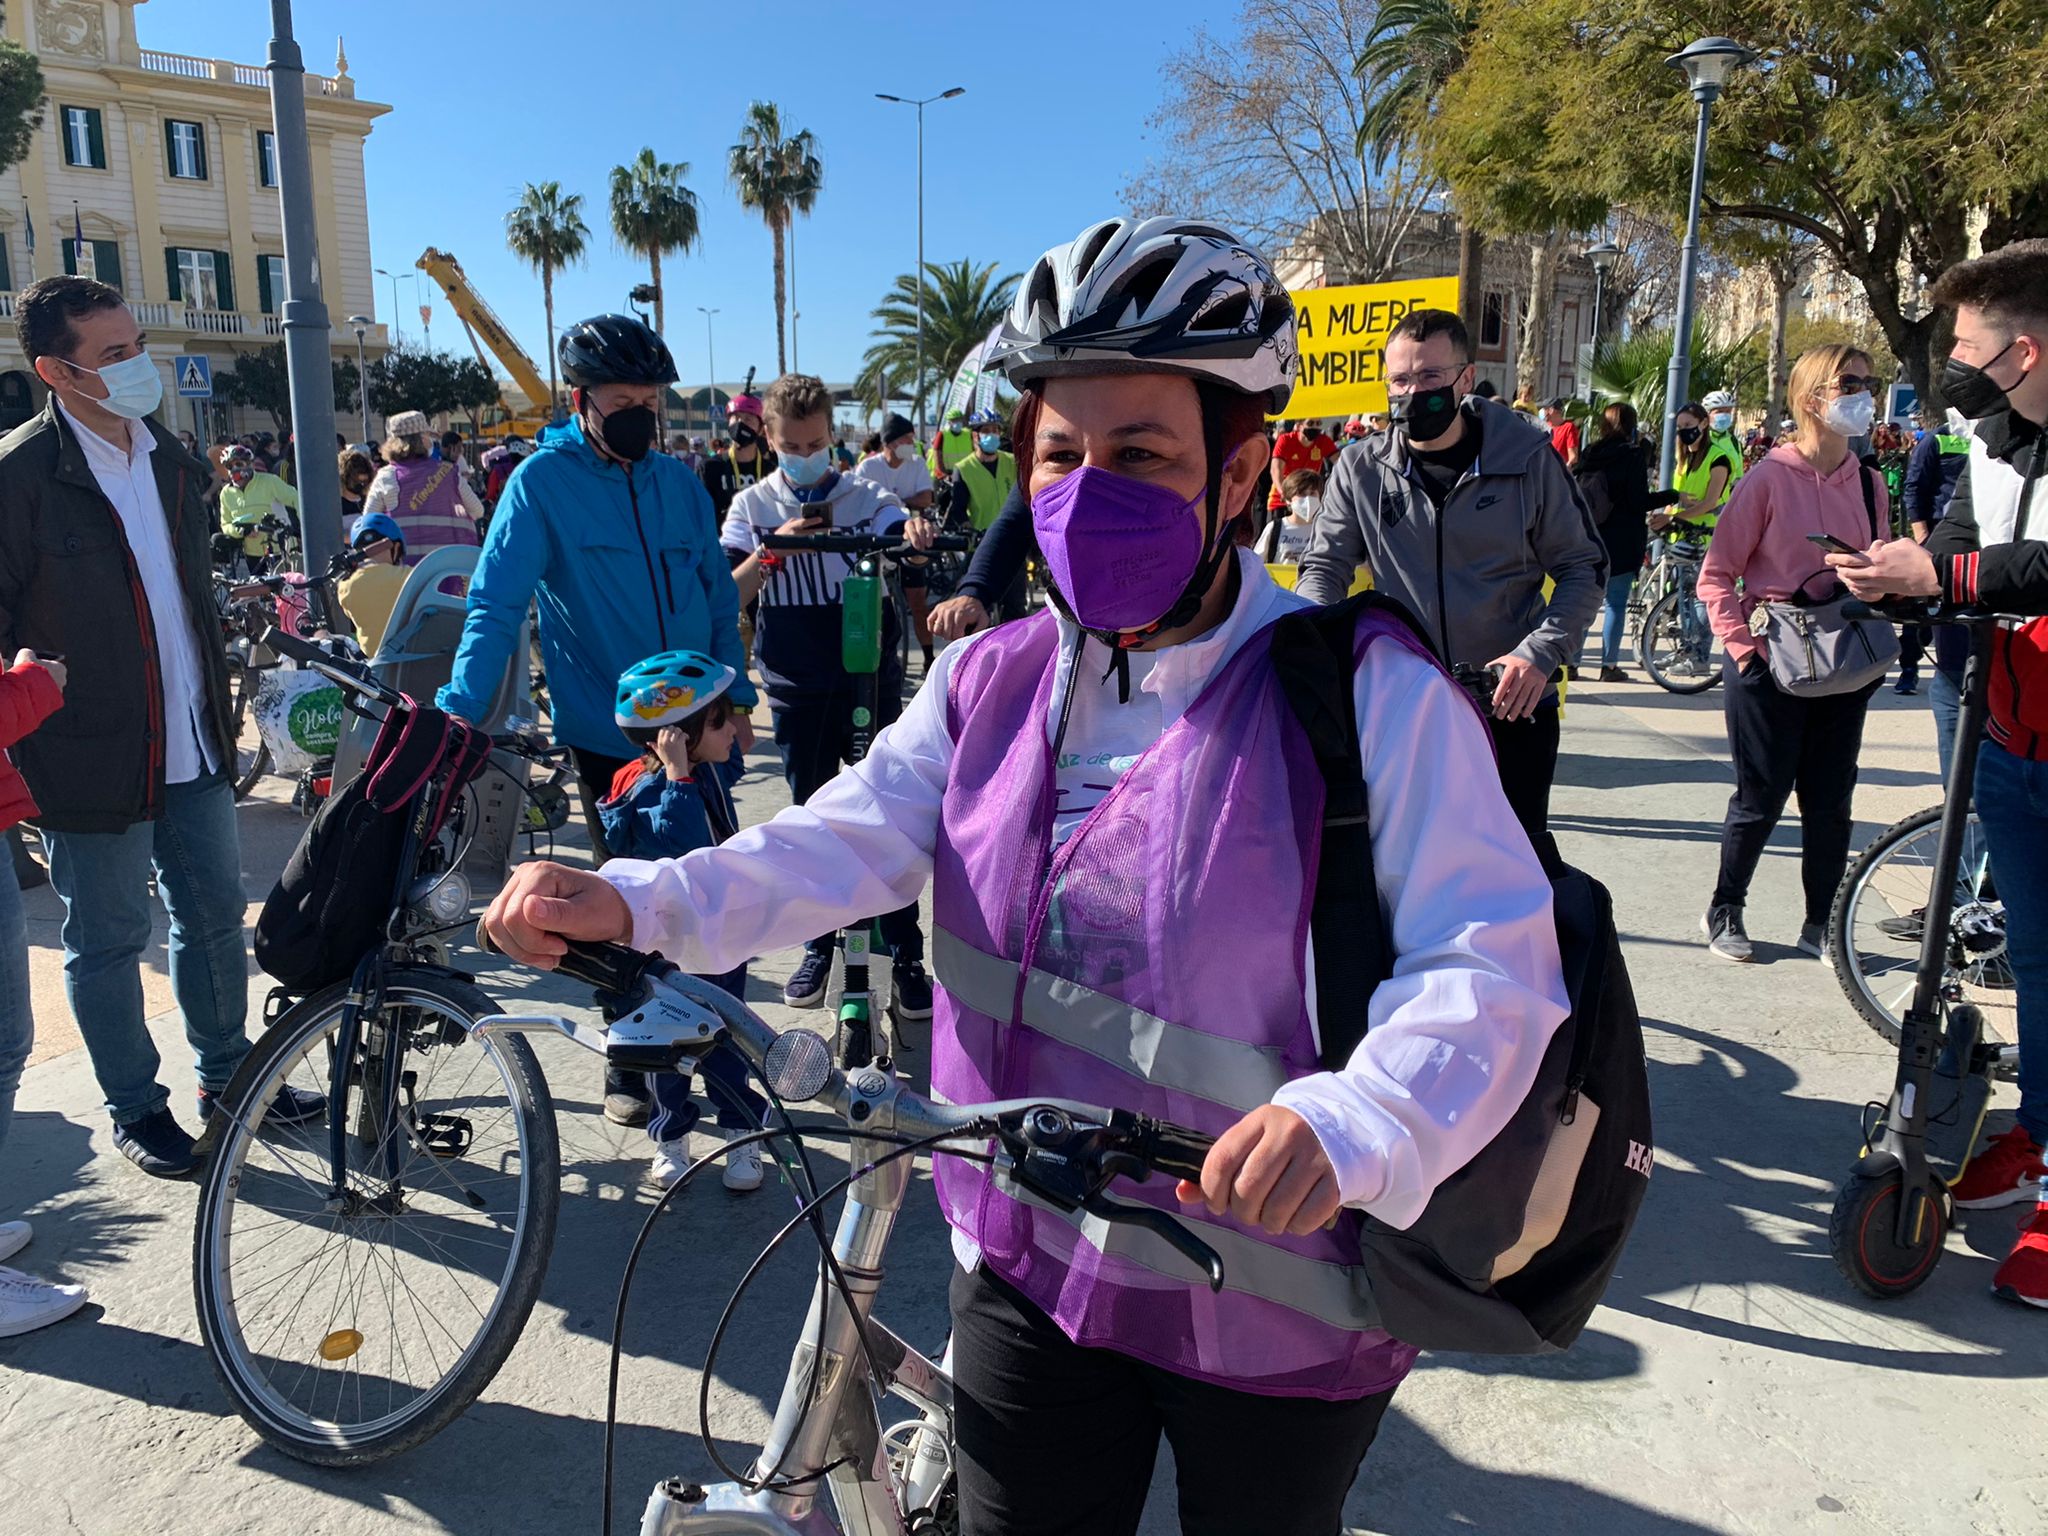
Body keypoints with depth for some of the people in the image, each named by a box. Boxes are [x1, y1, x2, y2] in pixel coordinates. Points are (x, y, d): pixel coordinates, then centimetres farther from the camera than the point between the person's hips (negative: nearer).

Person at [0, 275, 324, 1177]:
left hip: (193, 746, 7)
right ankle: (134, 1110, 25)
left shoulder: (166, 458, 8)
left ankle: (227, 1076, 33)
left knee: (215, 915, 16)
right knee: (107, 942, 9)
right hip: (91, 758, -6)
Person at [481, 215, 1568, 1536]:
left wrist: (1346, 1125, -41)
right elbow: (844, 842, -8)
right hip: (1030, 1267, 3)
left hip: (1277, 1310, -3)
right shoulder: (992, 685, 1)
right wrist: (632, 902, -24)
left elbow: (1489, 966, -23)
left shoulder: (1372, 696, -16)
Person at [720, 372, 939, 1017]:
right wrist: (775, 550, -19)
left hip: (870, 680, -2)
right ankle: (818, 945, 28)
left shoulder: (866, 496, 0)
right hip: (797, 689, 2)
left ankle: (907, 956, 11)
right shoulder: (753, 506, 5)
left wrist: (916, 531, -41)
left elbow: (899, 533, -18)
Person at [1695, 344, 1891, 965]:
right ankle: (1724, 913, 22)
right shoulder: (1770, 477, -10)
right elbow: (1716, 575, -8)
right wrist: (1744, 645, -14)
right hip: (1770, 665, -5)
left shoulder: (1869, 483, 5)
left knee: (1830, 802, 9)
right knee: (1760, 798, 4)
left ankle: (1820, 925, 23)